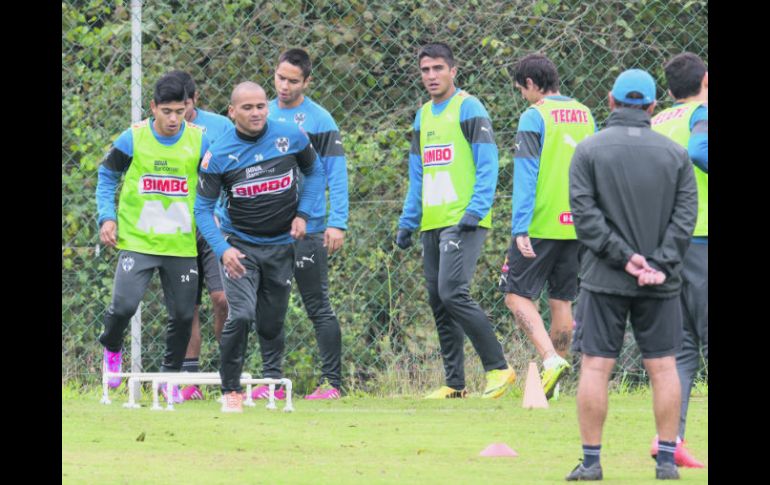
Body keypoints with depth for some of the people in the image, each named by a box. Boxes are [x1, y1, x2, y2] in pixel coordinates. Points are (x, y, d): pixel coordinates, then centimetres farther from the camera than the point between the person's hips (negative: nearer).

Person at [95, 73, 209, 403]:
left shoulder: (199, 141, -2)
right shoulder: (132, 139, -6)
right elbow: (107, 177, 7)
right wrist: (107, 218, -3)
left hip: (182, 243, 2)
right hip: (138, 240, -2)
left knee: (183, 314, 3)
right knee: (124, 304, -14)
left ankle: (170, 376, 23)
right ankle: (111, 349, 19)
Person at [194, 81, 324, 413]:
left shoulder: (291, 137, -7)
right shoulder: (218, 155, -13)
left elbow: (314, 172, 10)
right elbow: (203, 207, -8)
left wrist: (302, 214, -3)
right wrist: (222, 249, -23)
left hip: (281, 245, 2)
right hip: (239, 245, -2)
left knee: (271, 327, 6)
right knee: (240, 316, -20)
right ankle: (231, 391, -5)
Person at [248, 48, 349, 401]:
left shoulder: (320, 121, -4)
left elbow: (336, 176, -6)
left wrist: (337, 224, -13)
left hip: (307, 230, -5)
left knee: (318, 307, -1)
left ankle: (331, 381, 2)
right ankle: (271, 380, 13)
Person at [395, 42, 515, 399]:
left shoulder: (468, 108, -4)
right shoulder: (423, 116, 19)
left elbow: (487, 166, -10)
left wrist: (475, 211, -20)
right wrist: (407, 222, 19)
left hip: (463, 222, -8)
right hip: (432, 223, 8)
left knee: (453, 293, -18)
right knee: (438, 302, 6)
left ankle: (498, 368, -11)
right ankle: (454, 383, 11)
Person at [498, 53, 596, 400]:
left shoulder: (534, 117, -9)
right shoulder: (584, 115, 12)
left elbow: (525, 176, -14)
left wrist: (520, 229, -16)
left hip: (542, 223, -6)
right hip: (577, 225, 6)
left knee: (517, 294, -1)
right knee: (561, 301, 11)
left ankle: (550, 359, -18)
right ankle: (551, 382, 14)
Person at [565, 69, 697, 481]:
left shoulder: (589, 150, -1)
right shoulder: (675, 153, 5)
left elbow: (584, 213, -9)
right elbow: (685, 215, -1)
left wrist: (624, 257, -10)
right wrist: (660, 265, -7)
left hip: (604, 279, -2)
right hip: (661, 285, 2)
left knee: (595, 366, 0)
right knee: (663, 366, 6)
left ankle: (591, 460, 0)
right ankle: (667, 458, 6)